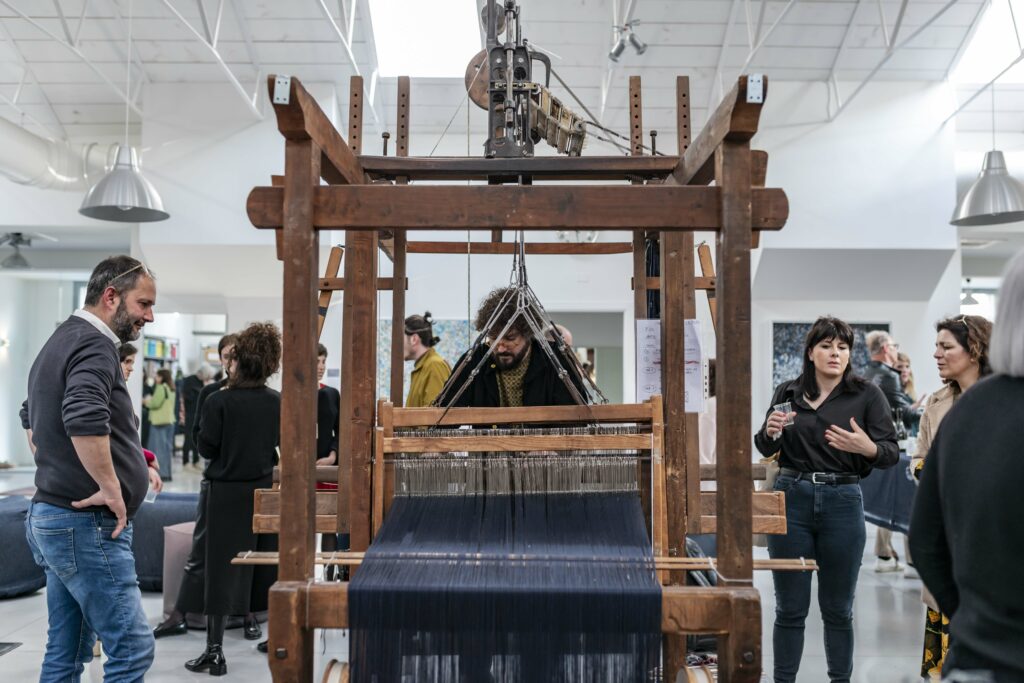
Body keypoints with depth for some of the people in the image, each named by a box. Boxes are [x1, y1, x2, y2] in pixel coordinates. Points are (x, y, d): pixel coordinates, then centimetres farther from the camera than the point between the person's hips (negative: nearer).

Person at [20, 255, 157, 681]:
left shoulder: (60, 340, 17)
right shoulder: (93, 344, -15)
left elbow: (31, 416, 31)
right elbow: (85, 419, -33)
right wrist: (112, 489, -22)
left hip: (50, 515, 10)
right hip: (87, 524, -10)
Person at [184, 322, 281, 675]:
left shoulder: (219, 401, -13)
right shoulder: (276, 402, -3)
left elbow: (206, 448, -6)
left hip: (227, 493, -3)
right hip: (264, 490, 3)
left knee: (222, 569, 3)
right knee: (268, 568, 14)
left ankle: (215, 651, 6)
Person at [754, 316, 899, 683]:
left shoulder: (867, 395, 0)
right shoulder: (788, 392, 6)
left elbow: (892, 453, -2)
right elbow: (765, 448, 14)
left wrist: (867, 448, -24)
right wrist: (770, 431, -9)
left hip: (843, 503, -1)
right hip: (792, 500, 1)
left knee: (838, 609, 11)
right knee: (790, 607, 7)